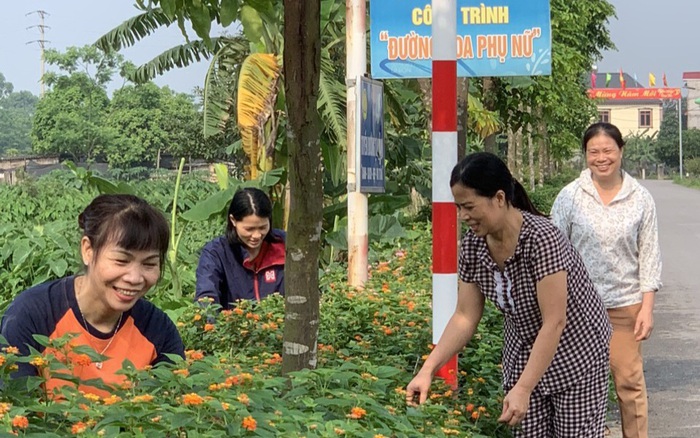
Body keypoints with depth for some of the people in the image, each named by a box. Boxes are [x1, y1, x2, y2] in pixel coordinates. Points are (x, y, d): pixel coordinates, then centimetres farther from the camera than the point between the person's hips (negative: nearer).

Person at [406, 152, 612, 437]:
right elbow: (465, 317, -2)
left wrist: (522, 389, -33)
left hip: (575, 353, -6)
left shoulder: (540, 239, -30)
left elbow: (554, 323, -29)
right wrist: (427, 370, -12)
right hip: (524, 355, 6)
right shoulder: (472, 245, -10)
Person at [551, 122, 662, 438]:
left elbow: (649, 255, 3)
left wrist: (647, 307, -2)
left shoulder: (640, 199, 0)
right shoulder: (570, 196, -3)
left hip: (626, 304, 0)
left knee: (630, 380, 5)